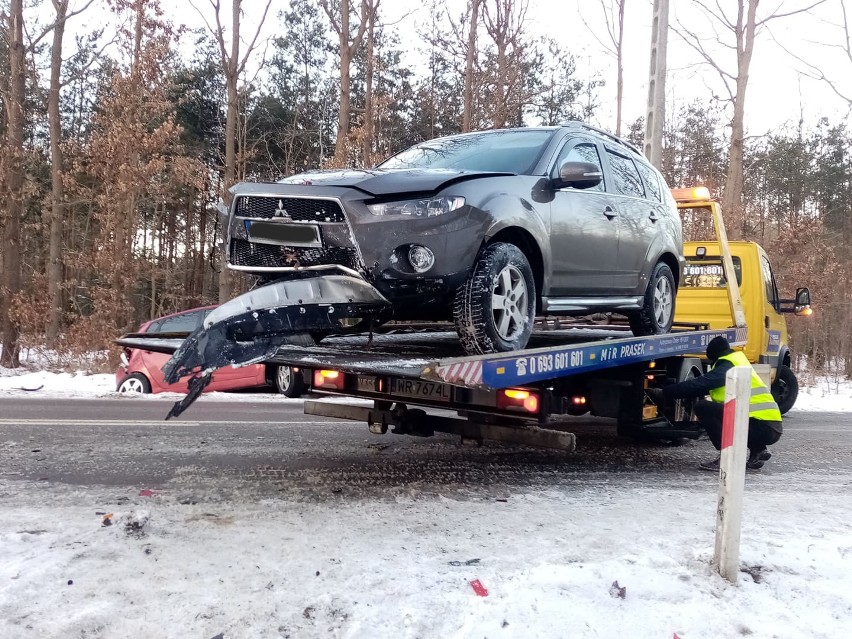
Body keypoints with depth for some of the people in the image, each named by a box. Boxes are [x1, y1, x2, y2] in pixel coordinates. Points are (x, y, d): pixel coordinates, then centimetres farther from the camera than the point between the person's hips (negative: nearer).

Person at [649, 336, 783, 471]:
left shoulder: (726, 367, -5)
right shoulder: (740, 363, 24)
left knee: (702, 407, -11)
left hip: (760, 428, -9)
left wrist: (663, 393, -2)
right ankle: (757, 450, 16)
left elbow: (698, 385, -12)